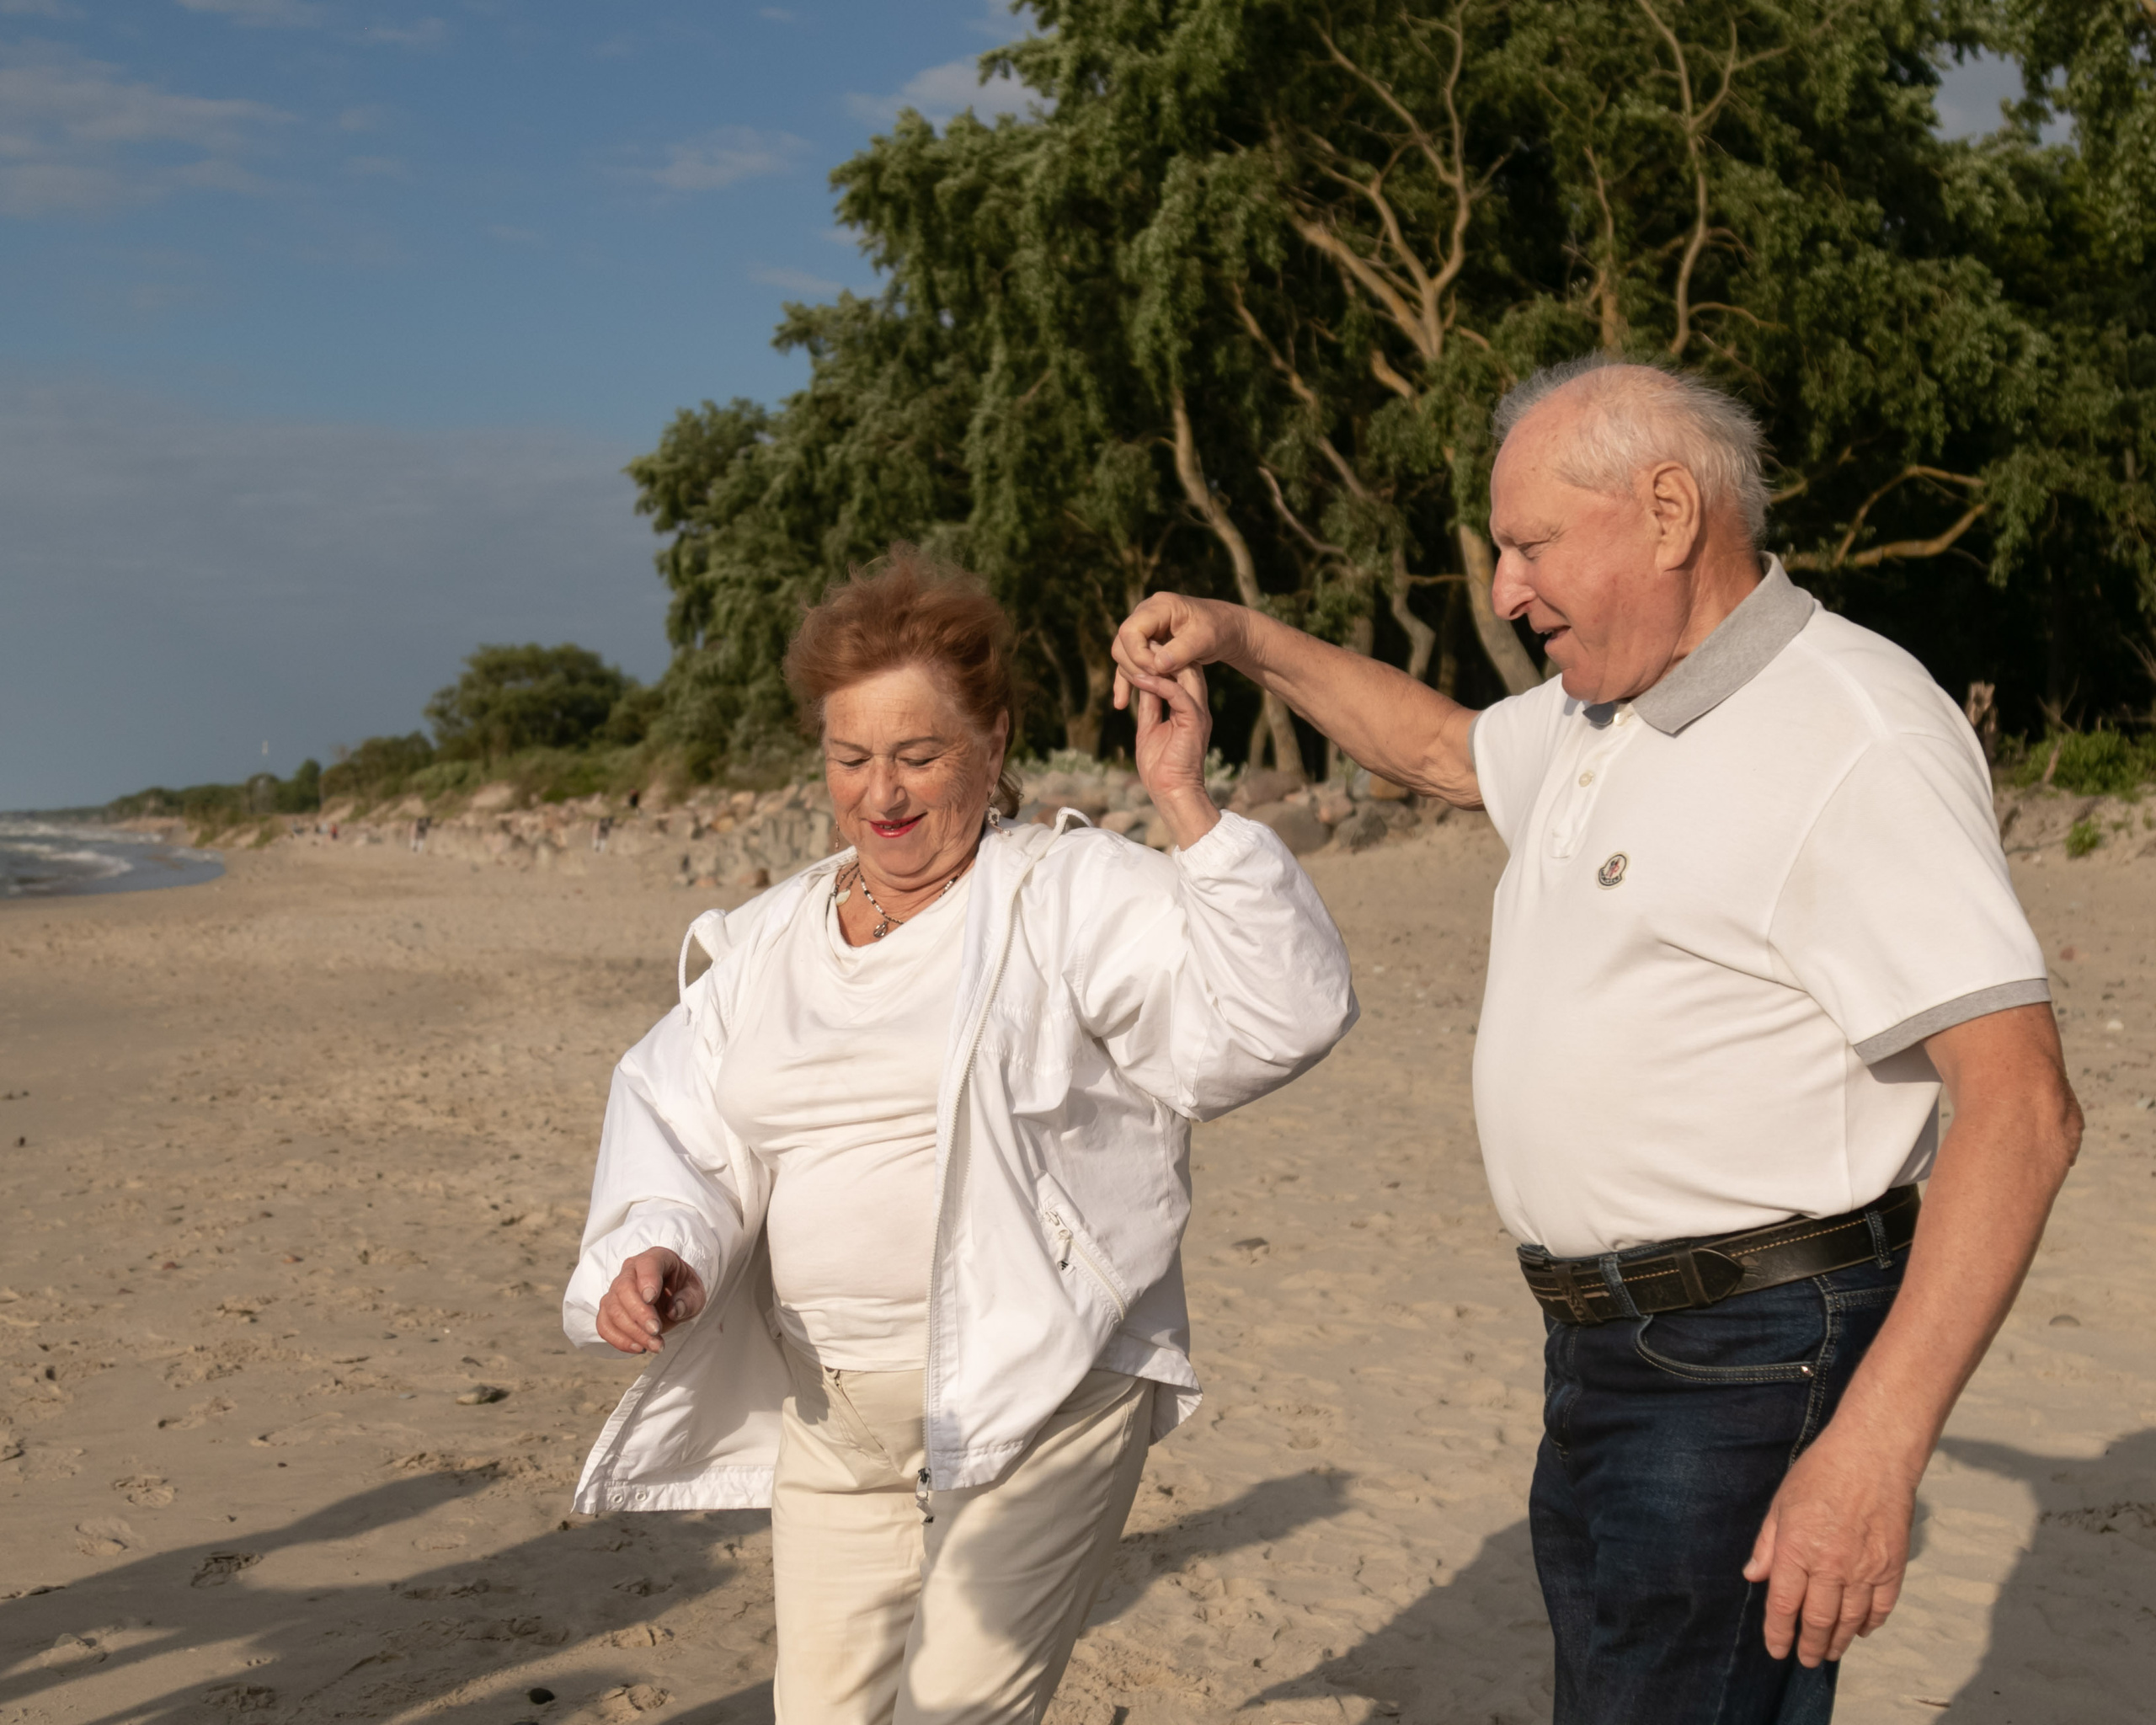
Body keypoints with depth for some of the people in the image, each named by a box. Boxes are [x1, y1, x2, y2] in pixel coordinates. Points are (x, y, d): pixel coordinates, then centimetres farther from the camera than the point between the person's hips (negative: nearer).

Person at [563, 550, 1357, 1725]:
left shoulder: (1074, 897, -4)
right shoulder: (770, 941, 13)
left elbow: (1281, 1017, -15)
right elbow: (679, 1132, 15)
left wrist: (1185, 803, -20)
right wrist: (654, 1255, -5)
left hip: (1039, 1397, -5)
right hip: (831, 1416, 6)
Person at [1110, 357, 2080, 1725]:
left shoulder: (1856, 739, -20)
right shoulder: (1597, 715, 9)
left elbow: (2020, 1107, -26)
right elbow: (1442, 751, 32)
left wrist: (1877, 1446, -32)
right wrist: (1244, 638, 21)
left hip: (1747, 1370, -9)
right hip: (1610, 1349, 10)